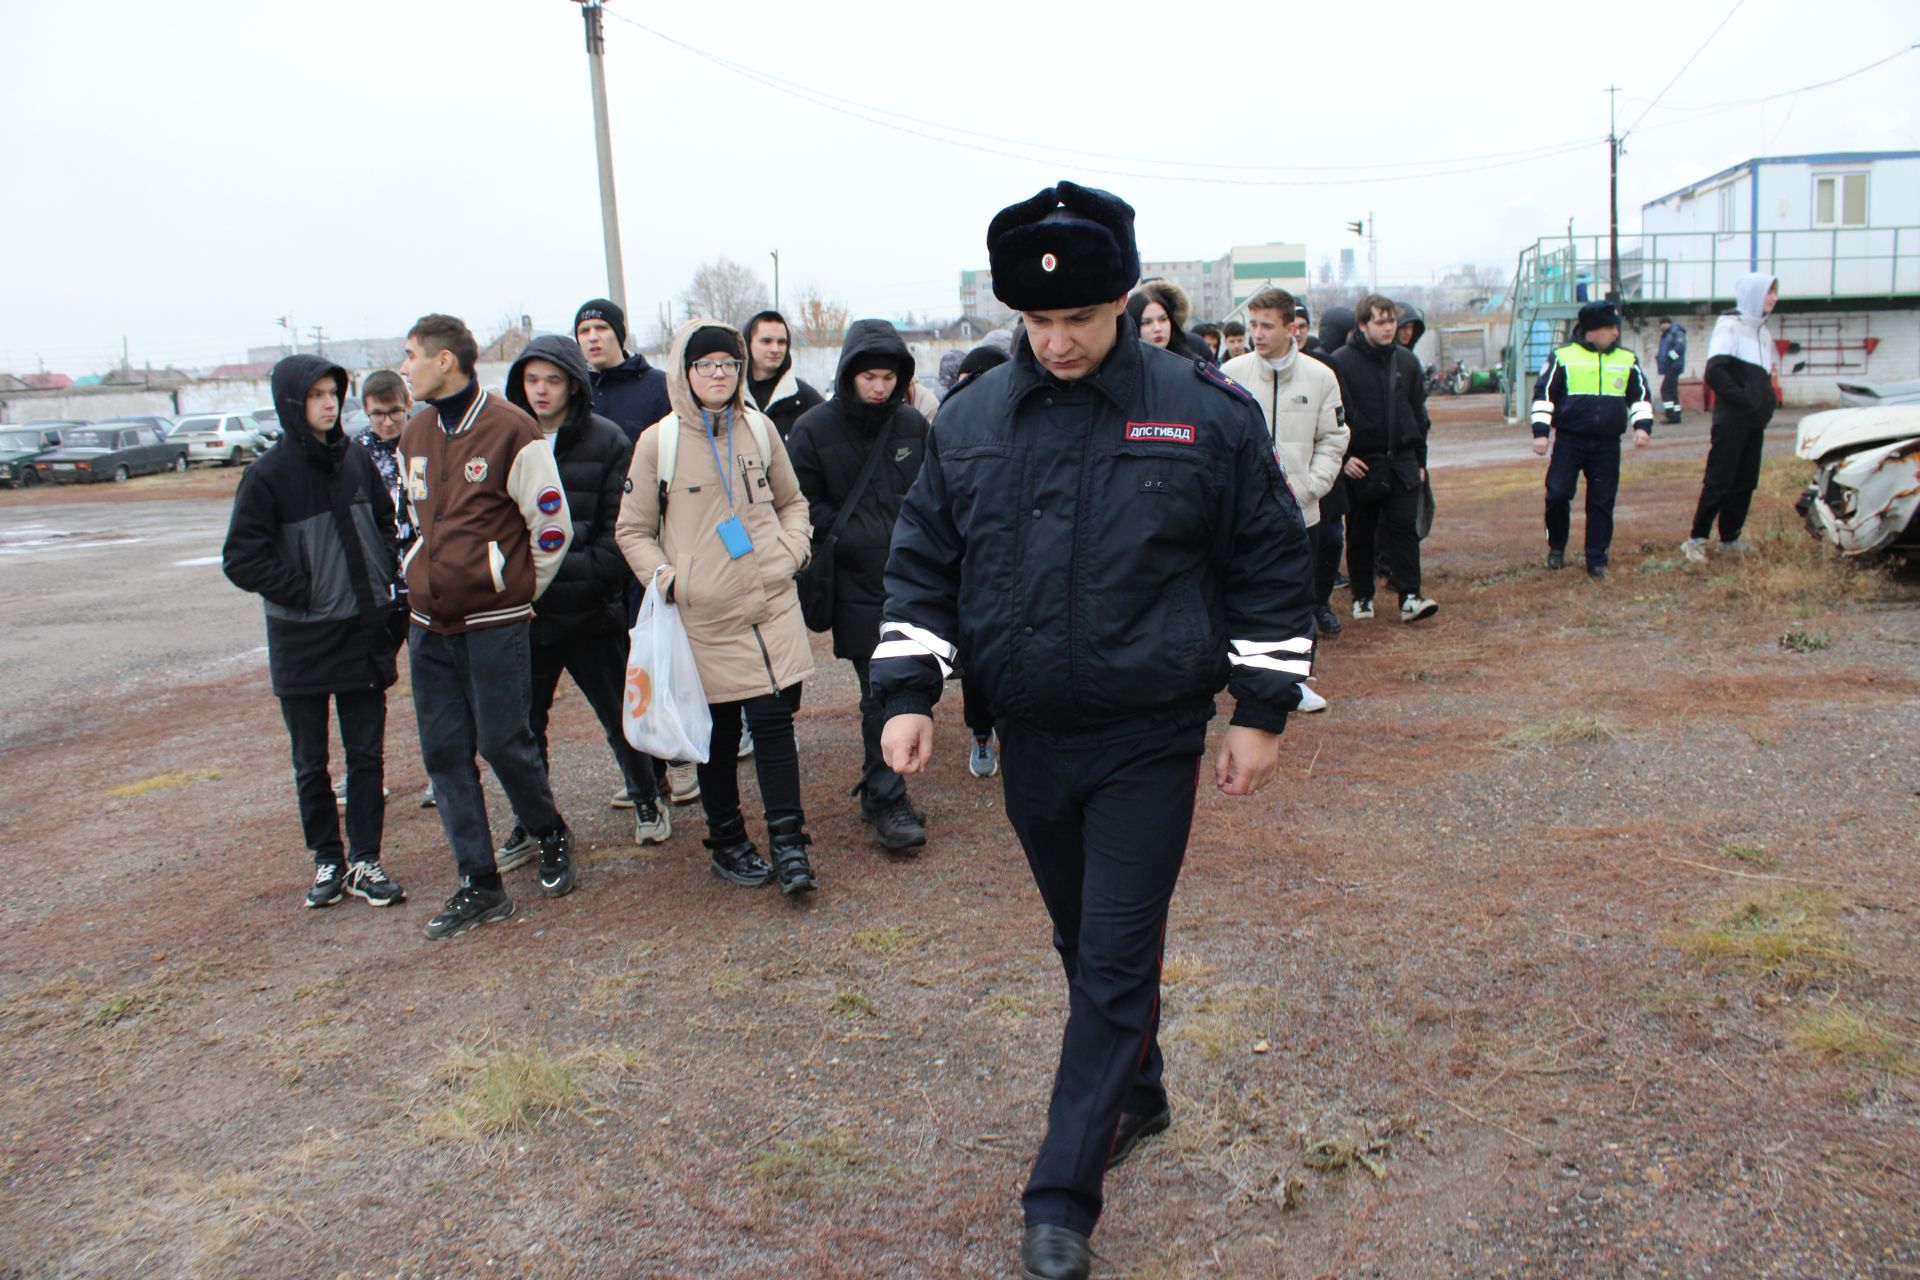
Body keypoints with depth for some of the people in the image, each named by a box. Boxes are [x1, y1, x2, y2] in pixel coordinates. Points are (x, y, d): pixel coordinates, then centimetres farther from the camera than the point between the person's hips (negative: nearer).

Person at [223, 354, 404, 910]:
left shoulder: (357, 461, 3)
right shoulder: (269, 474, -9)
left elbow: (385, 526, 16)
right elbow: (242, 559, -9)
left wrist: (382, 582, 2)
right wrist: (305, 593, -13)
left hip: (364, 633, 3)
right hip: (302, 640, -3)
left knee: (367, 753, 6)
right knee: (311, 761, 9)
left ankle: (364, 860, 15)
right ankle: (327, 860, 23)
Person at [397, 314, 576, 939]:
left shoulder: (510, 430, -11)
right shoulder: (415, 434, 11)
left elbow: (552, 523, -8)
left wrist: (517, 592, 2)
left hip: (494, 621, -7)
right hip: (429, 622, 7)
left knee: (504, 743, -1)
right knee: (444, 752, 6)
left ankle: (552, 839, 26)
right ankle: (479, 885, 15)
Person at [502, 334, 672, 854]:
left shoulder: (607, 442, -5)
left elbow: (620, 532, -8)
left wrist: (572, 574, -18)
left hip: (590, 612, -3)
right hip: (521, 615, 3)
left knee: (621, 715, 10)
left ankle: (646, 801, 32)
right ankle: (531, 826, 28)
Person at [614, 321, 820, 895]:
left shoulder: (760, 429, 6)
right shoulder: (659, 442, -3)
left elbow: (792, 500, 20)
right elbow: (632, 531, 5)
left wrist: (792, 549, 3)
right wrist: (667, 579, -9)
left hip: (772, 604, 2)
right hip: (704, 616, -2)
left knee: (774, 719, -4)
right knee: (716, 734, 6)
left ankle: (788, 846, 4)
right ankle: (727, 843, 23)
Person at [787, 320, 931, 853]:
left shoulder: (914, 425, 8)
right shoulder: (814, 429, -3)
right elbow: (803, 506, -2)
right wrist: (852, 539, -9)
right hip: (858, 586, -4)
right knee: (881, 692, -5)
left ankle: (879, 785, 25)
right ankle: (886, 799, 6)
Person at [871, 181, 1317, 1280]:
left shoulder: (1208, 413, -7)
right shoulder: (972, 419, 1)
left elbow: (1272, 562, -1)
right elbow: (924, 561, 7)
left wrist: (1264, 711, -2)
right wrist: (909, 694, -1)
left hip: (1150, 742, -3)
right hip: (1030, 738, 4)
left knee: (1117, 964, -1)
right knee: (1085, 945, 18)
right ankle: (1139, 1098, 42)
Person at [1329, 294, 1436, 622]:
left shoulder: (1406, 361, 9)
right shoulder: (1341, 362, -6)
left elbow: (1418, 413, 14)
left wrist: (1420, 460, 12)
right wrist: (1342, 457, -12)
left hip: (1402, 461, 3)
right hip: (1360, 463, -3)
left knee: (1404, 526, -4)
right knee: (1360, 533, 6)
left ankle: (1409, 596, -3)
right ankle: (1362, 597, 17)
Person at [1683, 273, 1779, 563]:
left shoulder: (1762, 332, 19)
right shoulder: (1729, 326, -6)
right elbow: (1714, 373, -17)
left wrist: (1766, 403, 7)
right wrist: (1745, 400, -17)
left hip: (1754, 422, 8)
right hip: (1731, 421, -8)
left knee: (1746, 482, 8)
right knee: (1719, 480, -9)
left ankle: (1730, 538, 15)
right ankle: (1696, 539, -4)